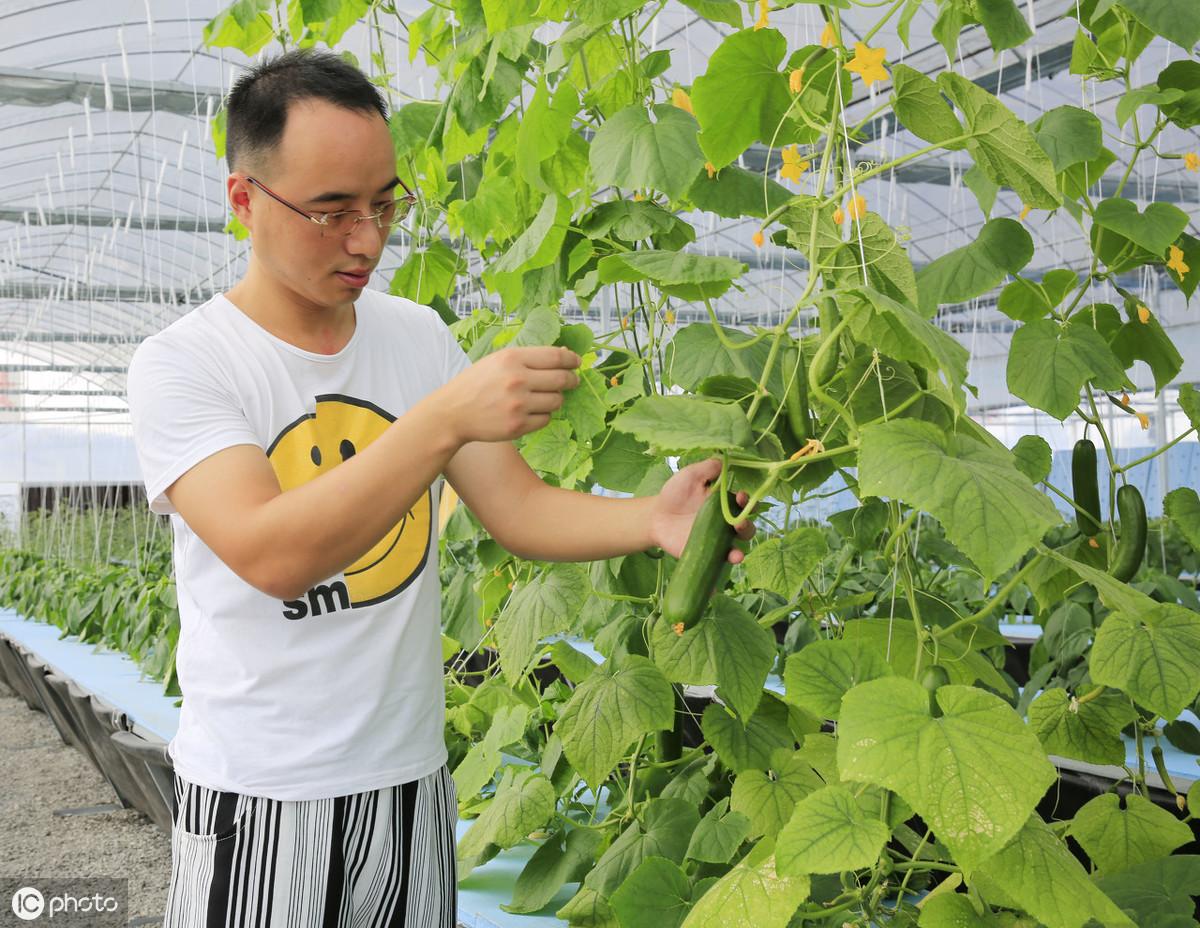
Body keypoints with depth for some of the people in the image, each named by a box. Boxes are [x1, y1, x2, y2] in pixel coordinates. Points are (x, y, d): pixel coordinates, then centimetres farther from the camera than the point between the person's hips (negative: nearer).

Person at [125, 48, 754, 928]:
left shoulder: (419, 336, 4)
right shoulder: (181, 363, -11)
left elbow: (518, 506, 0)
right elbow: (270, 554, -26)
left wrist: (653, 518, -19)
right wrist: (447, 417, -34)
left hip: (411, 777, 4)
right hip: (259, 797, -4)